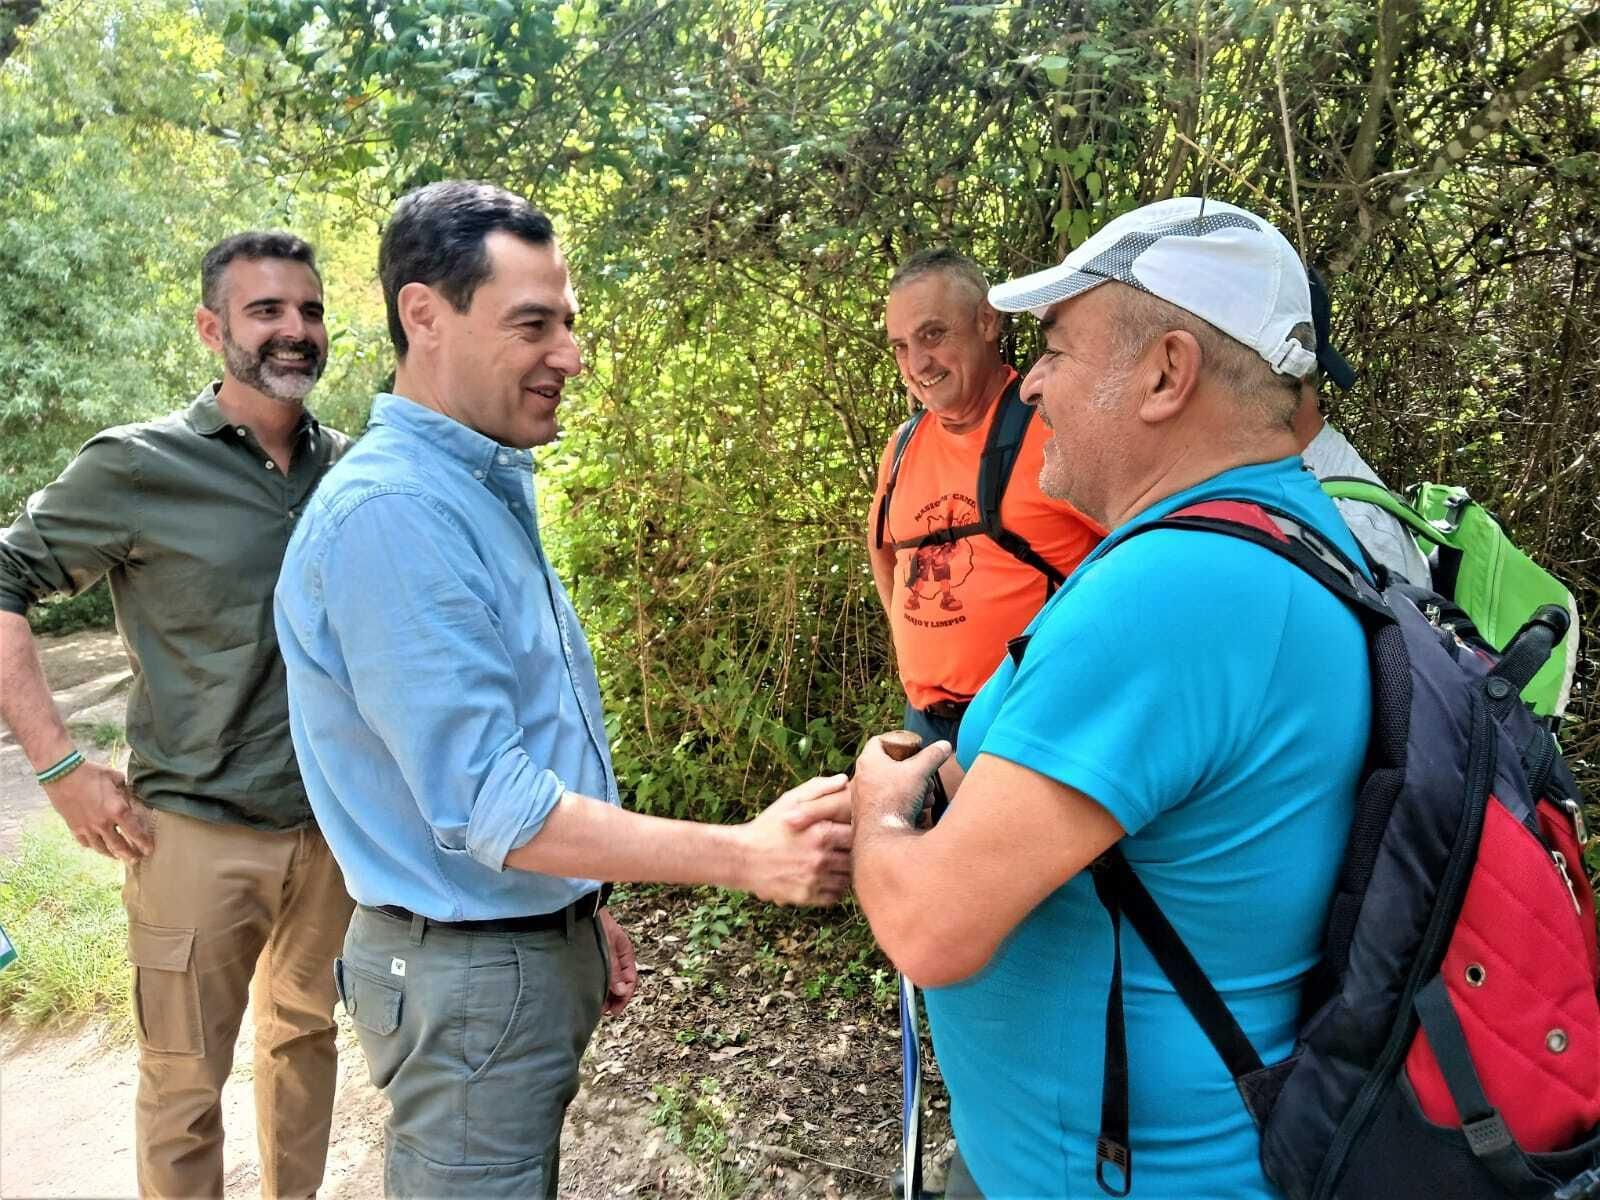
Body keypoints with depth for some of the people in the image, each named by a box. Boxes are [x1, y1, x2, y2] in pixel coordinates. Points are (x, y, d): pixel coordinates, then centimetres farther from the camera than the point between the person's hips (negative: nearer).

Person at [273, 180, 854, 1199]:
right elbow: (484, 803, -27)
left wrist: (584, 907, 16)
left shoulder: (487, 489, 6)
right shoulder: (388, 513, -24)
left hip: (543, 939, 9)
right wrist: (747, 857, -30)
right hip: (468, 970, -9)